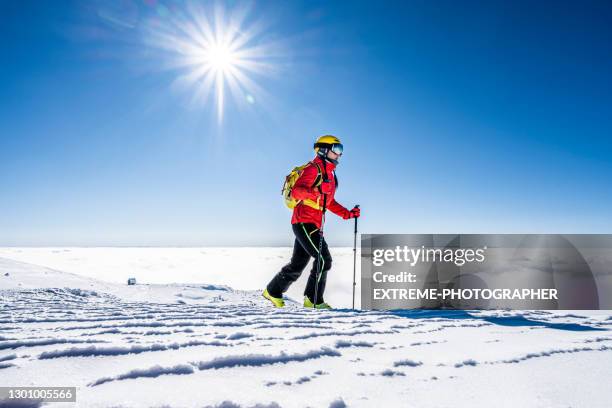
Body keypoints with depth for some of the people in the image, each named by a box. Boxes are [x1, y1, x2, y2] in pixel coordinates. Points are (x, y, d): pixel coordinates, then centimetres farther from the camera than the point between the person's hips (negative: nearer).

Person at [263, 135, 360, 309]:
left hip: (313, 224, 10)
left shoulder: (330, 174, 21)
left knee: (297, 264, 14)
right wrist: (314, 192, -40)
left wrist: (347, 214, 17)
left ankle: (273, 291, 27)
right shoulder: (313, 169, -9)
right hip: (304, 221, -10)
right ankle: (314, 300, -4)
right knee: (324, 259, -13)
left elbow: (329, 202, 27)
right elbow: (296, 191, -22)